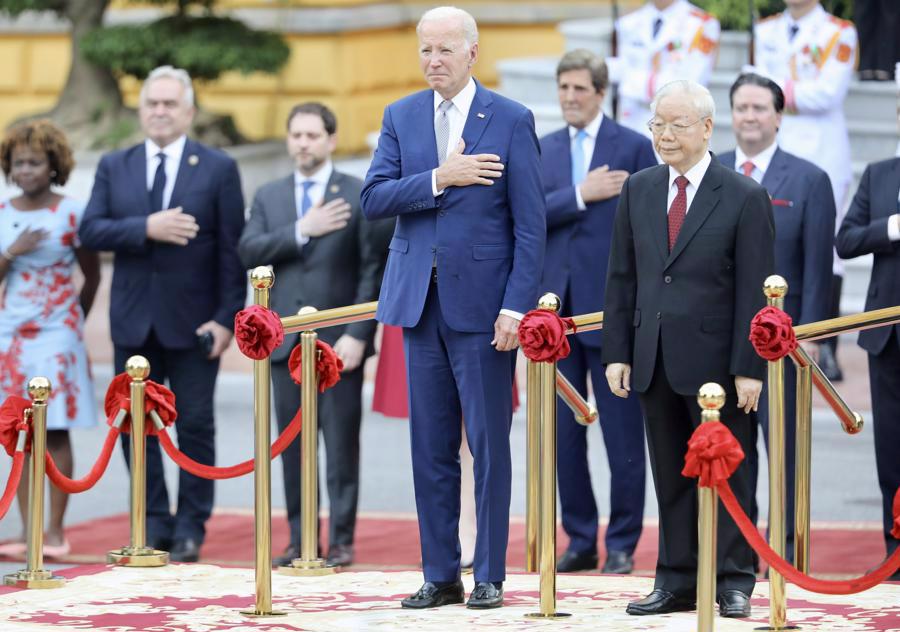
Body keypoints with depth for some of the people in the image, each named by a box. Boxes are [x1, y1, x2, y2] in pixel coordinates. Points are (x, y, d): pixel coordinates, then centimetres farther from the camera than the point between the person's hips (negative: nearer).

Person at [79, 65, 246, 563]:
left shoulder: (218, 169, 0)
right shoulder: (114, 167, 8)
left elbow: (232, 250, -3)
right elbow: (90, 231, -3)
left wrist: (226, 318, -10)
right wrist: (147, 229, -18)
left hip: (192, 321, -3)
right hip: (133, 321, 3)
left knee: (195, 425, 1)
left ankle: (190, 526, 9)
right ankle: (154, 523, 13)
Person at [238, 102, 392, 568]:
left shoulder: (360, 195, 0)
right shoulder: (269, 197, 13)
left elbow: (373, 270, -5)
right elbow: (248, 251, -3)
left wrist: (357, 335, -13)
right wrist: (301, 231, -15)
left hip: (338, 341, -4)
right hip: (287, 339, 4)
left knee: (341, 446, -3)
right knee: (293, 446, 6)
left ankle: (341, 541, 2)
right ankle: (300, 540, 11)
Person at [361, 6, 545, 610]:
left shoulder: (512, 120, -2)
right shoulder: (401, 117, 9)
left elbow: (530, 224, -5)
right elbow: (374, 198, -1)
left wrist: (517, 306, -13)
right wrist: (439, 178, -14)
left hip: (483, 301, -4)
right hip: (421, 300, 4)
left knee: (489, 442, 0)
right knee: (431, 446, 7)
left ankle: (490, 577, 7)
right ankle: (440, 577, 13)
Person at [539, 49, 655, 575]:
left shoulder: (634, 147, 0)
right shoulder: (542, 151, 12)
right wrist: (580, 195, -14)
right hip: (558, 309, 4)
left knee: (623, 437, -1)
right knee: (565, 432, 7)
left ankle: (622, 545, 6)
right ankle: (581, 540, 15)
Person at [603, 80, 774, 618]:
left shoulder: (744, 197, -5)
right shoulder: (639, 190, 10)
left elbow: (756, 290, -8)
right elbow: (622, 278, 12)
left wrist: (749, 368, -12)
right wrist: (617, 351, 5)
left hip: (716, 362, -5)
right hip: (655, 361, 5)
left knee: (727, 474, 2)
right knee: (671, 478, 9)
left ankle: (734, 582, 10)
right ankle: (677, 582, 15)